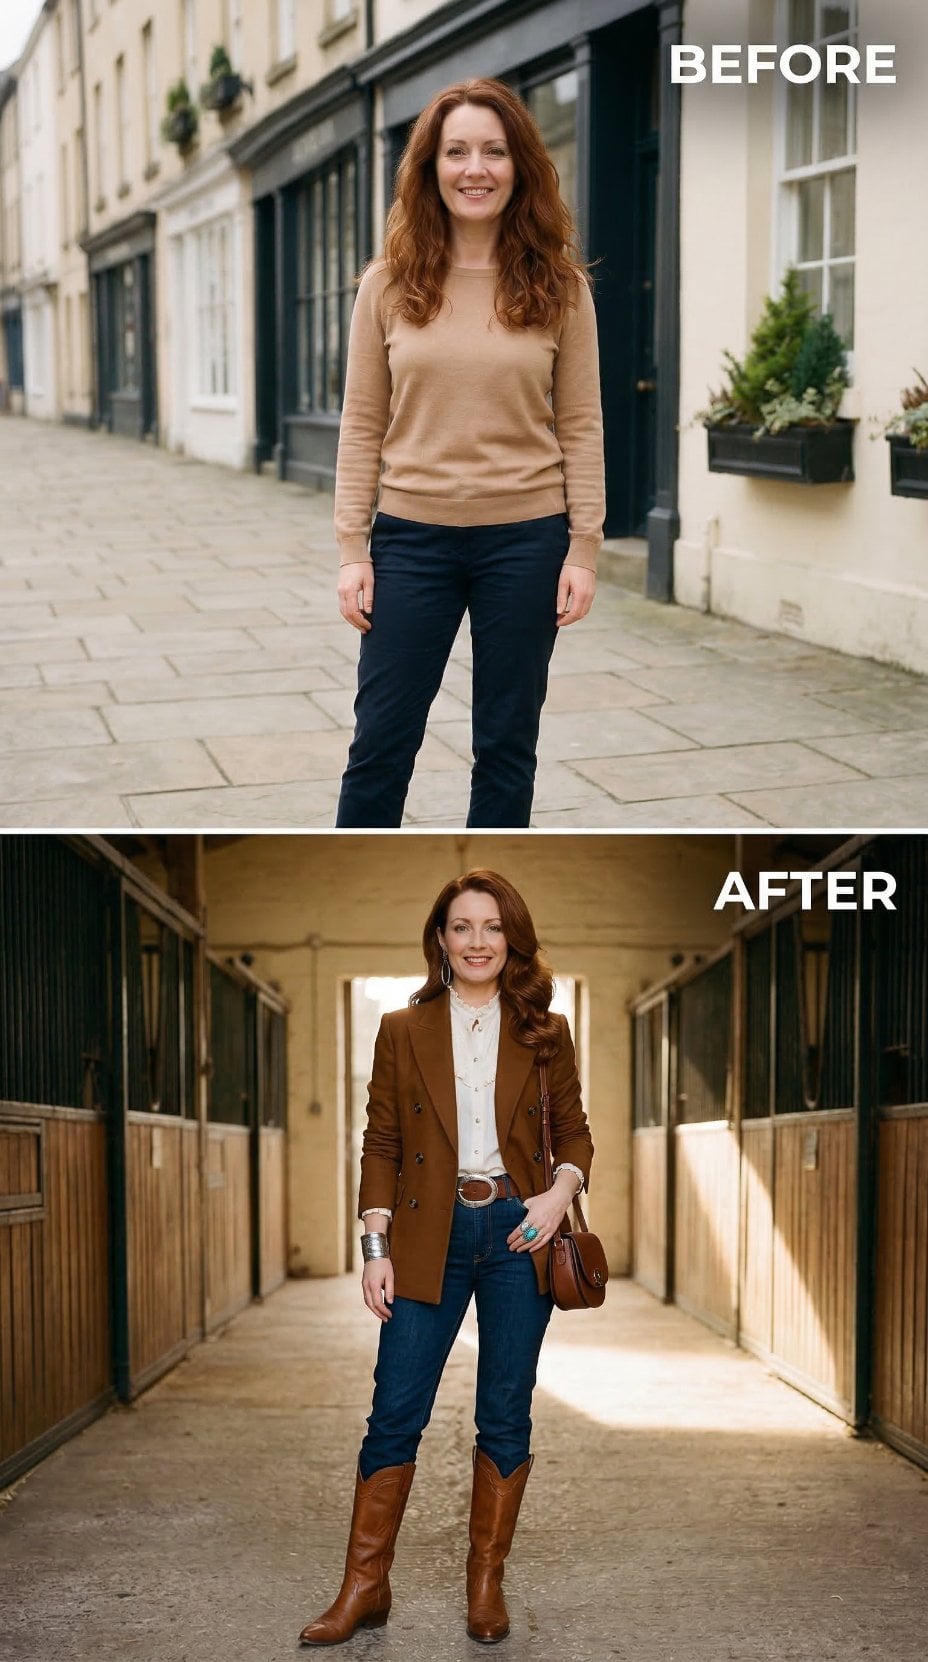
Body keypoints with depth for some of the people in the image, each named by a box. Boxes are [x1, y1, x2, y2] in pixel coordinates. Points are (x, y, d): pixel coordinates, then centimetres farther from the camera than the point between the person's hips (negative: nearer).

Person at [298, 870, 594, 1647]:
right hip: (429, 1238, 0)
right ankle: (365, 1587, 9)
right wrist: (376, 1246, -4)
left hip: (516, 1234, 1)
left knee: (506, 1415, 7)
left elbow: (574, 1132, 10)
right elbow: (381, 1145, 3)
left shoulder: (545, 1031, 5)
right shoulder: (403, 1031, 4)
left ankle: (487, 1581, 20)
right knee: (395, 1413, -1)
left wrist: (563, 1189, -11)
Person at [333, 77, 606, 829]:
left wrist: (584, 546, -4)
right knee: (381, 740, 5)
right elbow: (362, 423, 1)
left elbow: (580, 425, 0)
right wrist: (353, 548, -3)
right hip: (412, 538, 0)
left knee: (507, 745, 10)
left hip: (526, 539, 0)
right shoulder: (390, 285, 1)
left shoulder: (557, 286, 0)